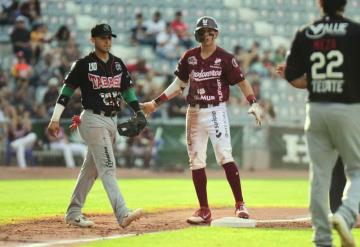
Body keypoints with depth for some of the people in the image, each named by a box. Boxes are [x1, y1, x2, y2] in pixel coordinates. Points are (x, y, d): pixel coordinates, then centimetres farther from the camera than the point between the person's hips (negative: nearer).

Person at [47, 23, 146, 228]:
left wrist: (139, 112, 4)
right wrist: (55, 119, -13)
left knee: (91, 169, 13)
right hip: (93, 120, -7)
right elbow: (67, 90, -7)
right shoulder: (84, 64, -7)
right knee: (108, 167, -16)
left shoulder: (118, 64, 11)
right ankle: (122, 214, -26)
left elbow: (127, 90, 16)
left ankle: (73, 214, 22)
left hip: (112, 120, 7)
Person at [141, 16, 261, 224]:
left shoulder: (225, 58, -5)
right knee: (196, 162, 4)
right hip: (194, 113, 5)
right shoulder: (190, 57, 9)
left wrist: (254, 103, -24)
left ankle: (240, 204, -12)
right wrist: (155, 103, 13)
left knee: (225, 157, -16)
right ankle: (204, 211, 9)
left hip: (216, 112, -5)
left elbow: (242, 82, -8)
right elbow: (179, 84, 17)